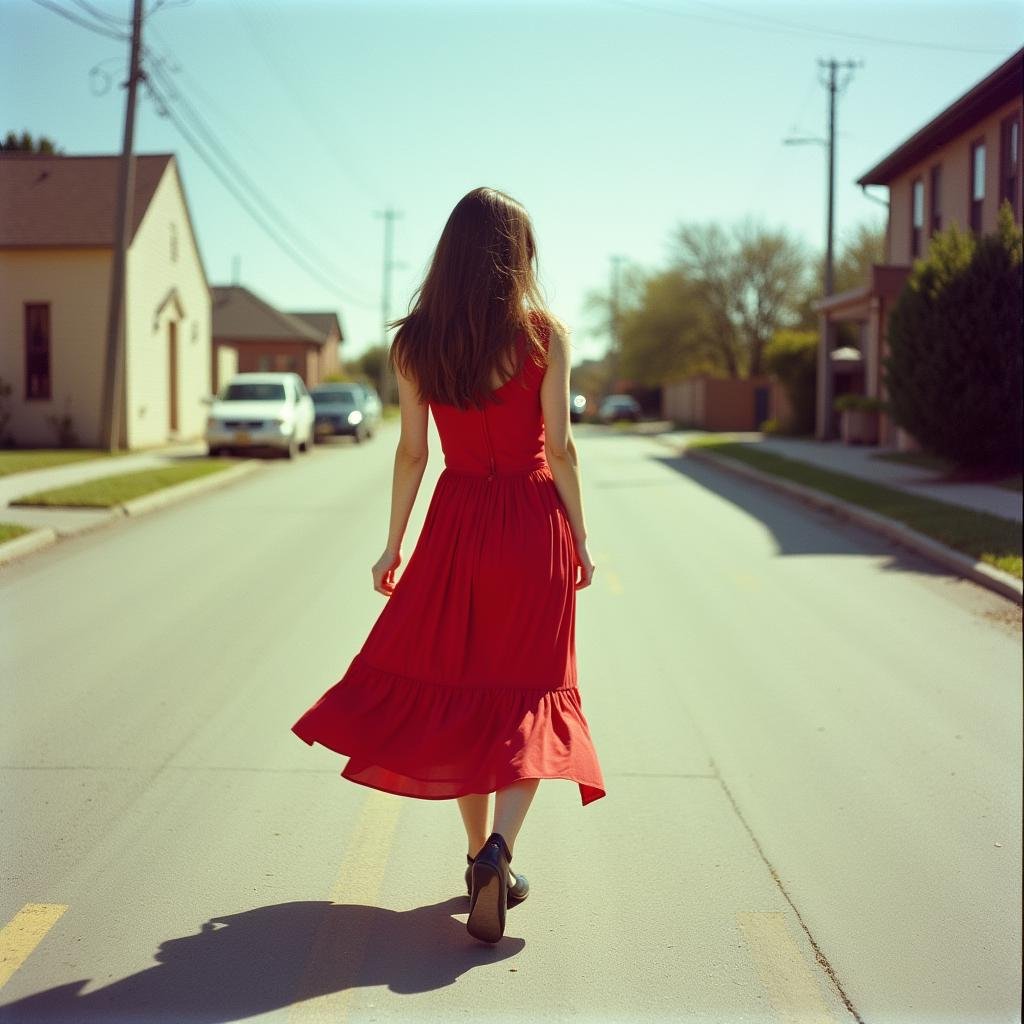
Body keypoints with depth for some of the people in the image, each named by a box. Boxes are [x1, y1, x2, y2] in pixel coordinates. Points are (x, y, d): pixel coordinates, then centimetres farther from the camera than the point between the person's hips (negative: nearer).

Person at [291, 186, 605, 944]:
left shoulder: (415, 342, 0)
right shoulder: (545, 334, -6)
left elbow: (411, 452, 1)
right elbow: (560, 446, -7)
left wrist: (394, 545, 10)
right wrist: (580, 542, 2)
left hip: (457, 525, 2)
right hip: (533, 526, -2)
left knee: (458, 690, 15)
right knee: (530, 694, 5)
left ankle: (481, 854, 22)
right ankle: (499, 850, -14)